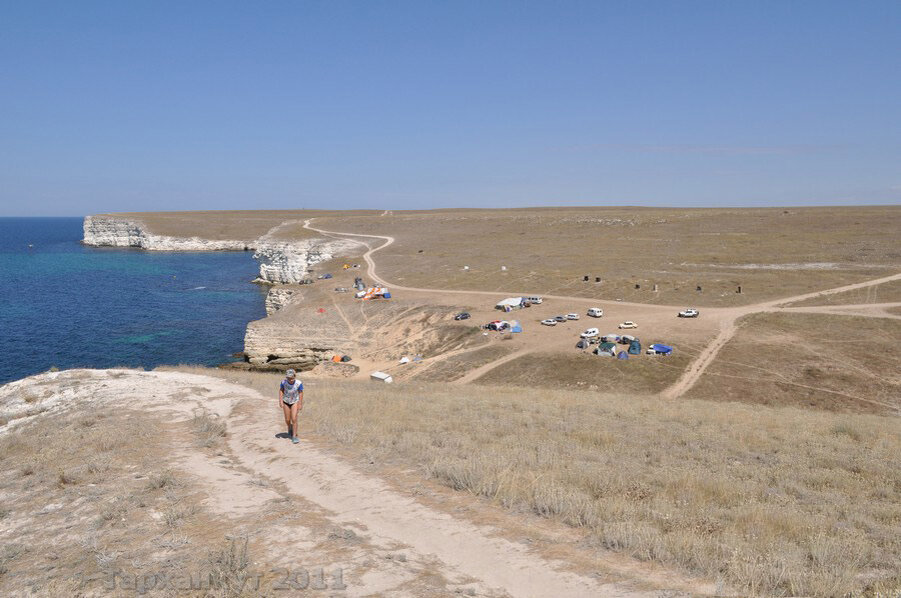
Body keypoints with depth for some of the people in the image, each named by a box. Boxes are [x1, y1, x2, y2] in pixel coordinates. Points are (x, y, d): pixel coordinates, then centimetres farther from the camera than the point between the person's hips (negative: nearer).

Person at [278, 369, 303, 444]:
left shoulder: (299, 383, -26)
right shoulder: (283, 382, -24)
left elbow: (300, 393, -14)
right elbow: (281, 391, -8)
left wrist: (300, 404, -9)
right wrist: (280, 401, -11)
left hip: (295, 402, -2)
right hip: (286, 402, 2)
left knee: (294, 419, -11)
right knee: (287, 420, 11)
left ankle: (294, 436, -3)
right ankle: (290, 428, 43)